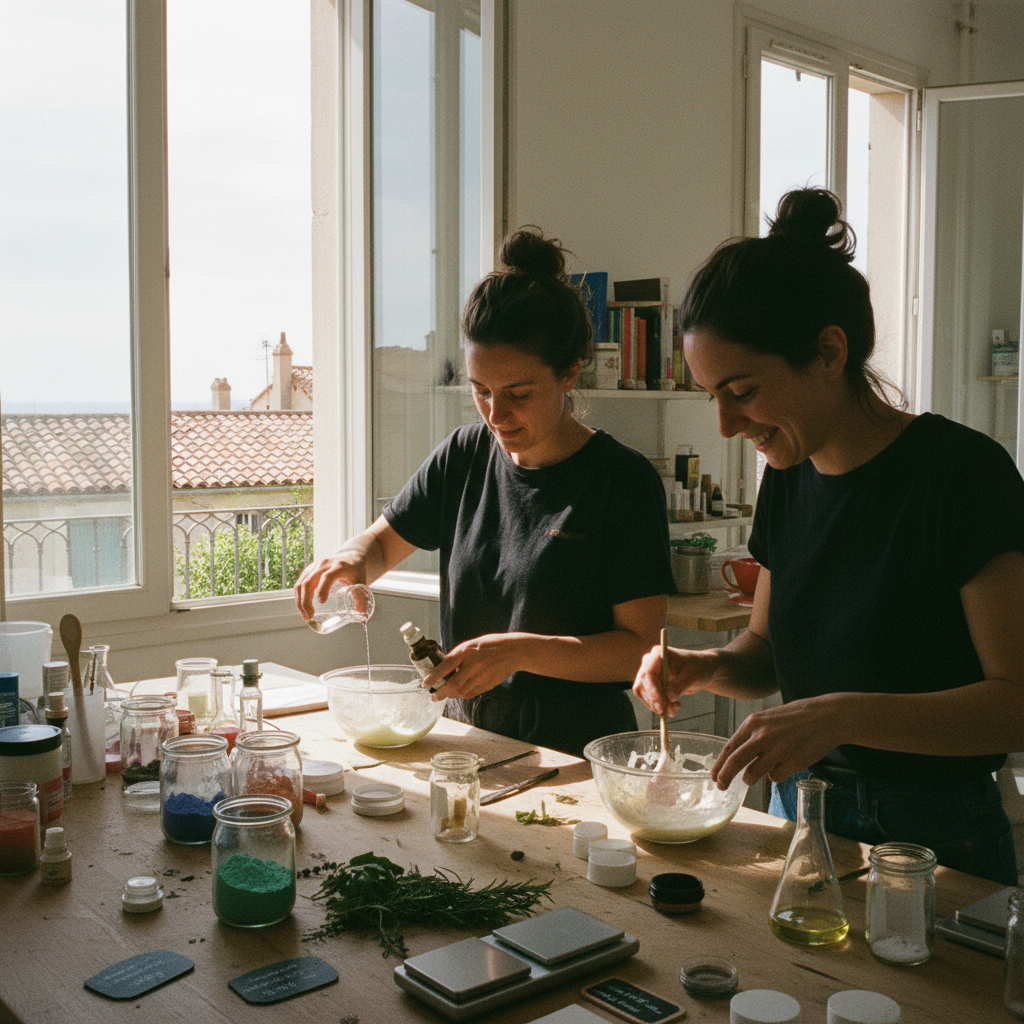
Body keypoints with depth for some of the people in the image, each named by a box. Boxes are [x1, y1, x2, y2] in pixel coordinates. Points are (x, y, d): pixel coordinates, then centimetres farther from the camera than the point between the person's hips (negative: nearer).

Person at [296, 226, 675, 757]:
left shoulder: (623, 479, -8)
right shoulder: (464, 456, 6)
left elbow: (642, 645, -11)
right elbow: (384, 542, 19)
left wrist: (519, 650, -23)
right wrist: (352, 561, -4)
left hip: (577, 748, -4)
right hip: (467, 730, 4)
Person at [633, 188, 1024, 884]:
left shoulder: (962, 472, -18)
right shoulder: (789, 478, 2)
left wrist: (841, 715, -32)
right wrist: (708, 668, -9)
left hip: (932, 842, -6)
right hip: (799, 820, 7)